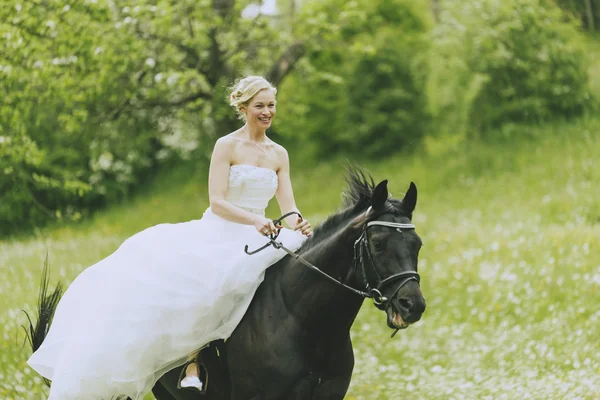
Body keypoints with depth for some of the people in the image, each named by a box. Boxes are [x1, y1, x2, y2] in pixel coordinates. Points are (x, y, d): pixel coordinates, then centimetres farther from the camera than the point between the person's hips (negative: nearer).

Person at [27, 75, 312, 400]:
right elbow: (217, 202, -13)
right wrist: (256, 221, -29)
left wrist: (297, 225, -21)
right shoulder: (227, 146, -3)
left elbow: (288, 208, 3)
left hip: (256, 241, 5)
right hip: (216, 235, -5)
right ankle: (192, 367, -34)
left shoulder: (279, 154, 10)